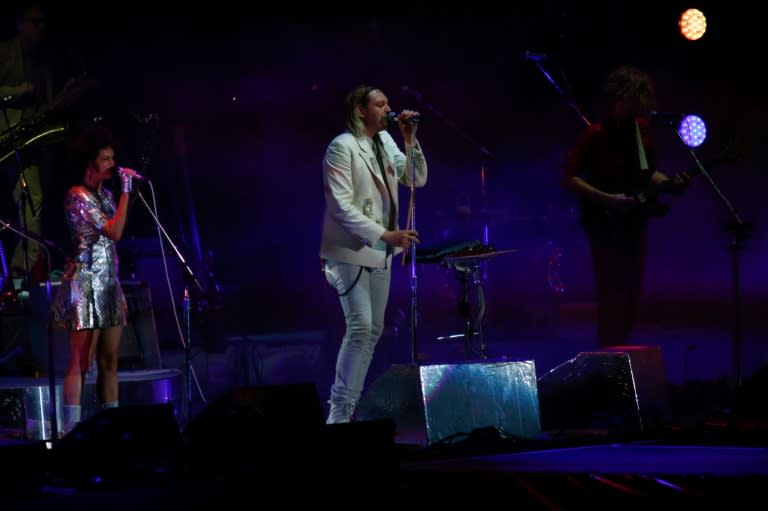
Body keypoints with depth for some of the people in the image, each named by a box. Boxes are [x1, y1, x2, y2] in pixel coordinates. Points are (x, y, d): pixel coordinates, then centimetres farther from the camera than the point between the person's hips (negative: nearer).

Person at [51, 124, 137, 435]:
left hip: (109, 282, 8)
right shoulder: (78, 196, -11)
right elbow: (115, 231, -18)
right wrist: (126, 190, -16)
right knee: (81, 363, -10)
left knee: (109, 362, 7)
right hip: (86, 283, -8)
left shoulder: (105, 195, 15)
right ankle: (71, 432, -11)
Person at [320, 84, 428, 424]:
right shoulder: (342, 147, -13)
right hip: (351, 252, -8)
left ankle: (348, 405, 16)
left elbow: (416, 180, 10)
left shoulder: (386, 141, 10)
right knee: (360, 327, -16)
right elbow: (342, 207, -19)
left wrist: (411, 140, -4)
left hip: (380, 253, 8)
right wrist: (386, 234, -25)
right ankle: (339, 411, -12)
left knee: (373, 331, 9)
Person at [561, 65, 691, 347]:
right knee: (612, 297, -7)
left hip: (634, 222, 7)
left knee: (631, 295, 11)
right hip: (605, 225, -7)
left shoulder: (642, 127, 6)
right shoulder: (596, 134, -16)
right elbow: (567, 178, -18)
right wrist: (609, 200, -24)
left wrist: (668, 183, -1)